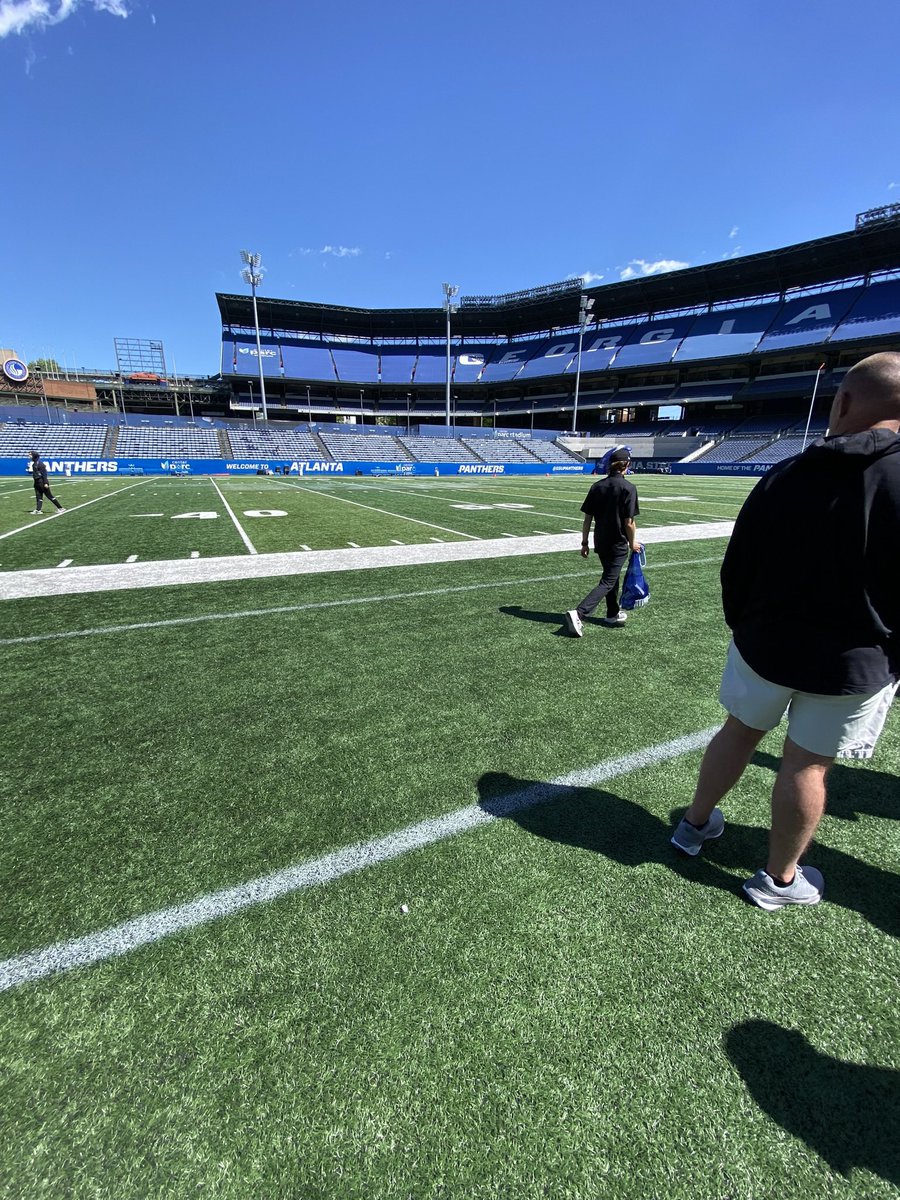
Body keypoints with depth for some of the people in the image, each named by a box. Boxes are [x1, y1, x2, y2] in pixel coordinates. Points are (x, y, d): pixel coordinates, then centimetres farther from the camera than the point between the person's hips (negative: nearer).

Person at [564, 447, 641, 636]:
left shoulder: (597, 486, 1)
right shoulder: (628, 488, -14)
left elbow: (587, 519, 1)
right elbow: (629, 523, -15)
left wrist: (584, 543, 9)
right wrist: (632, 542, 2)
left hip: (600, 543, 6)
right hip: (618, 544, -6)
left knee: (611, 577, 23)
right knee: (607, 582, -3)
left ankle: (613, 615, 36)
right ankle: (578, 613, -19)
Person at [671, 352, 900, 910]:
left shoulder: (786, 475, -4)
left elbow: (736, 567, 1)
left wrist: (745, 627, 15)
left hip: (766, 644, 2)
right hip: (853, 663, -2)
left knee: (739, 731, 19)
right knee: (808, 764, 11)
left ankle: (696, 824, 38)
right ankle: (779, 879, 30)